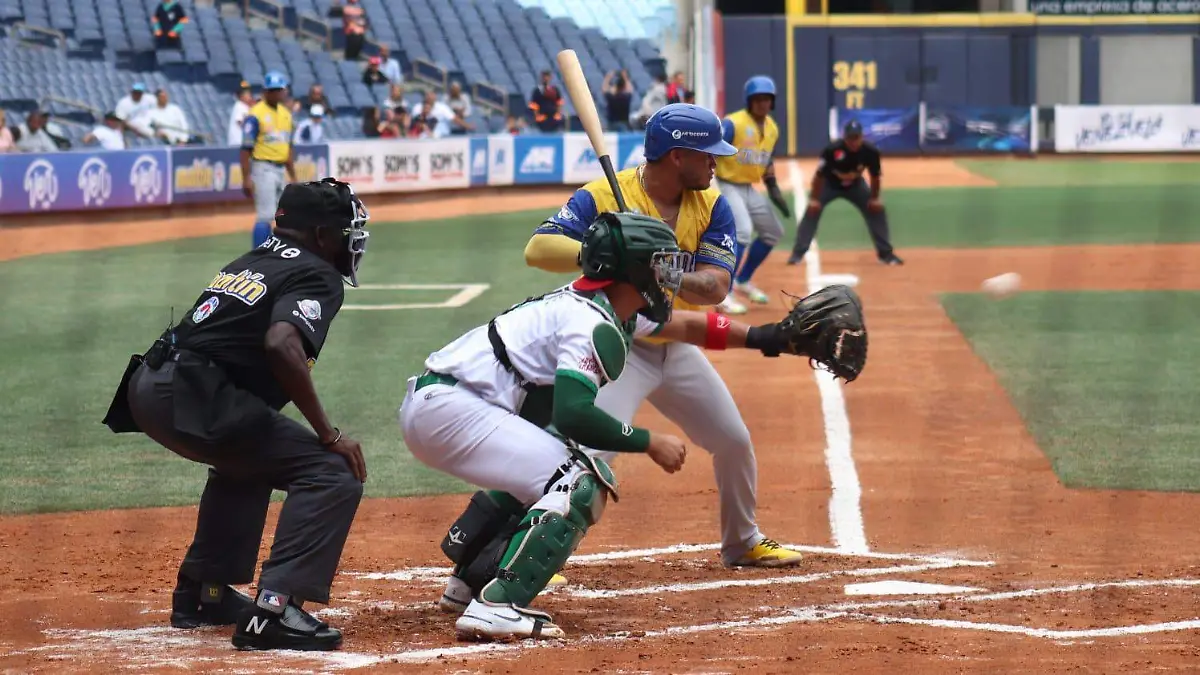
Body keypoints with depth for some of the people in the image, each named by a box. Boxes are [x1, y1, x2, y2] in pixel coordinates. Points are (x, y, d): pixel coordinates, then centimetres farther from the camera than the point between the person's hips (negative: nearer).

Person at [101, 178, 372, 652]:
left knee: (247, 459, 36)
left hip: (148, 386, 9)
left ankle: (202, 592, 38)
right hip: (192, 396, -9)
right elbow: (281, 345, -19)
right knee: (332, 473, -10)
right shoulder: (317, 276, -1)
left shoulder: (252, 262, 26)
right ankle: (275, 608, -22)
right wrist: (328, 434, -15)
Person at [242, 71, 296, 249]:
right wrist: (246, 179, -20)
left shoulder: (286, 114, 13)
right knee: (265, 216, -12)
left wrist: (293, 177, 17)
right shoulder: (255, 115, -11)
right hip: (263, 169, -8)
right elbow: (246, 149, -14)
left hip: (280, 170, 8)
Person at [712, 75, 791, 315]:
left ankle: (742, 281, 33)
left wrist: (774, 189, 13)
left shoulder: (772, 129, 6)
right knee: (743, 231, -26)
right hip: (727, 186, -9)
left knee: (773, 232, 17)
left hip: (749, 188, 9)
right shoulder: (733, 124, -19)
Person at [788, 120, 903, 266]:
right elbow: (819, 175, -26)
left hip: (855, 185, 3)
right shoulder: (832, 150, -36)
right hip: (829, 184, -3)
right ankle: (798, 253, -10)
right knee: (812, 211, -18)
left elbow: (875, 176, -10)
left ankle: (886, 253, 9)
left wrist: (874, 198, -6)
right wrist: (814, 199, -24)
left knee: (877, 210, -4)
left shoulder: (870, 151, -28)